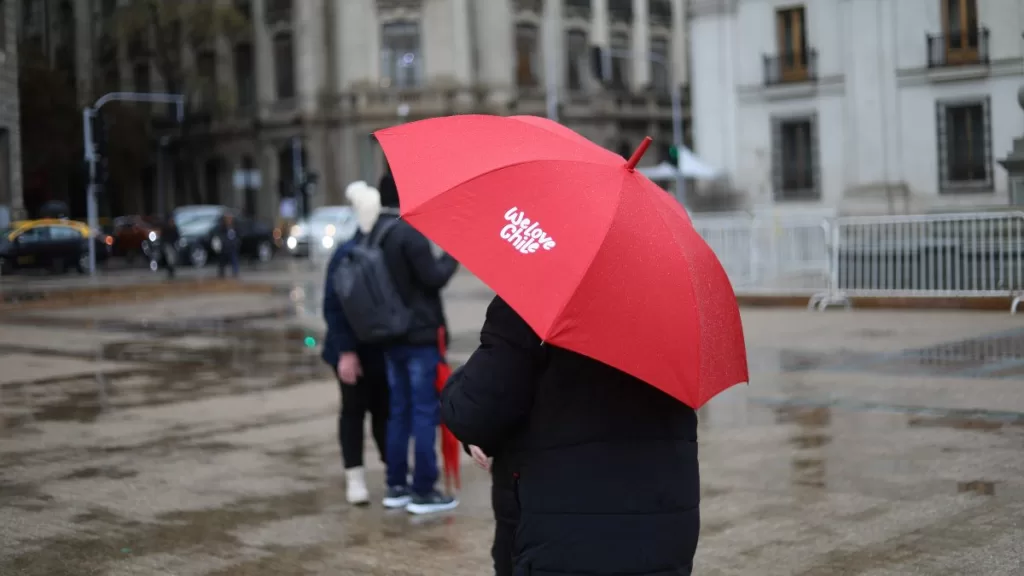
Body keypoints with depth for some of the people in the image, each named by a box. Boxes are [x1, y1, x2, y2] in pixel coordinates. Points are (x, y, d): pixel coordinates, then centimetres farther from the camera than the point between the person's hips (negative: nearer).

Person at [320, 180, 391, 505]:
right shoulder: (347, 255, -13)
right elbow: (333, 308, -13)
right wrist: (345, 351, -18)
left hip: (387, 350, 3)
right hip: (355, 351, -3)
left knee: (385, 410, 11)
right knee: (354, 410, 10)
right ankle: (354, 477, 19)